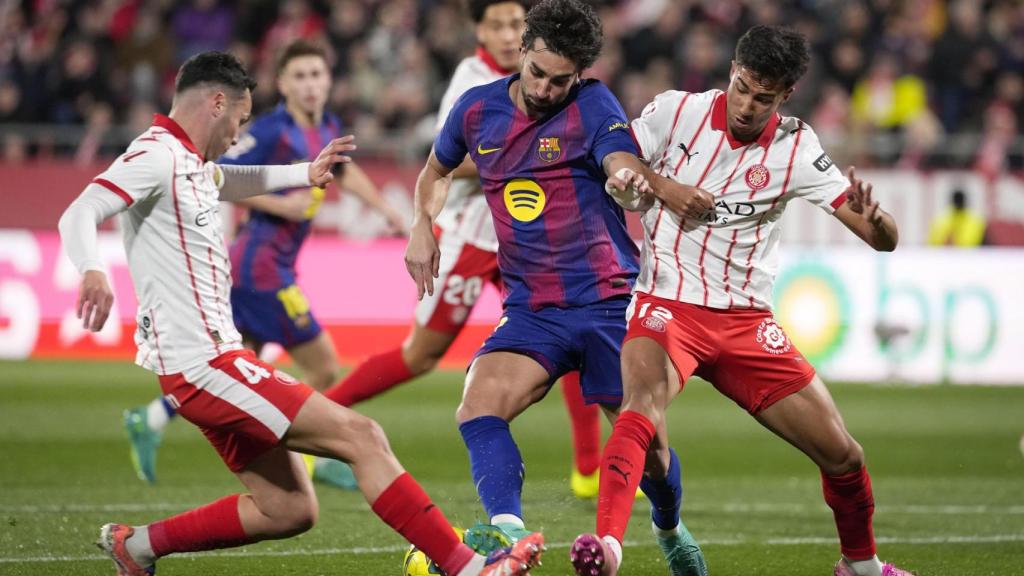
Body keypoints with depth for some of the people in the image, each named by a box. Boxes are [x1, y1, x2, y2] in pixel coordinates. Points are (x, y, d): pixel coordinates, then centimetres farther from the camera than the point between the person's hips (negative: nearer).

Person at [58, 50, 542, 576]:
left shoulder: (189, 162, 17)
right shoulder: (155, 155, -12)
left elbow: (229, 181, 43)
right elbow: (78, 215, -26)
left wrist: (304, 173, 34)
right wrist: (92, 271, -46)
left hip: (212, 360, 11)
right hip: (203, 364, -11)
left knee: (289, 511, 12)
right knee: (361, 436, -12)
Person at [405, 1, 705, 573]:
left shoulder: (593, 106, -7)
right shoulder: (477, 109, 5)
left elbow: (623, 165, -26)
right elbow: (437, 170, 25)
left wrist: (632, 177, -51)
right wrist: (423, 225, 7)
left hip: (609, 301, -3)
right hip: (532, 308, 3)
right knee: (479, 408, -25)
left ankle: (671, 529, 34)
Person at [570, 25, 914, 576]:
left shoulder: (795, 149, -4)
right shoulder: (676, 112, -6)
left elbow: (885, 239, -7)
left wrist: (871, 218, -31)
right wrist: (660, 186, -14)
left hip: (745, 321, 3)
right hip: (667, 304, -3)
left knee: (842, 454, 3)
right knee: (643, 405, -35)